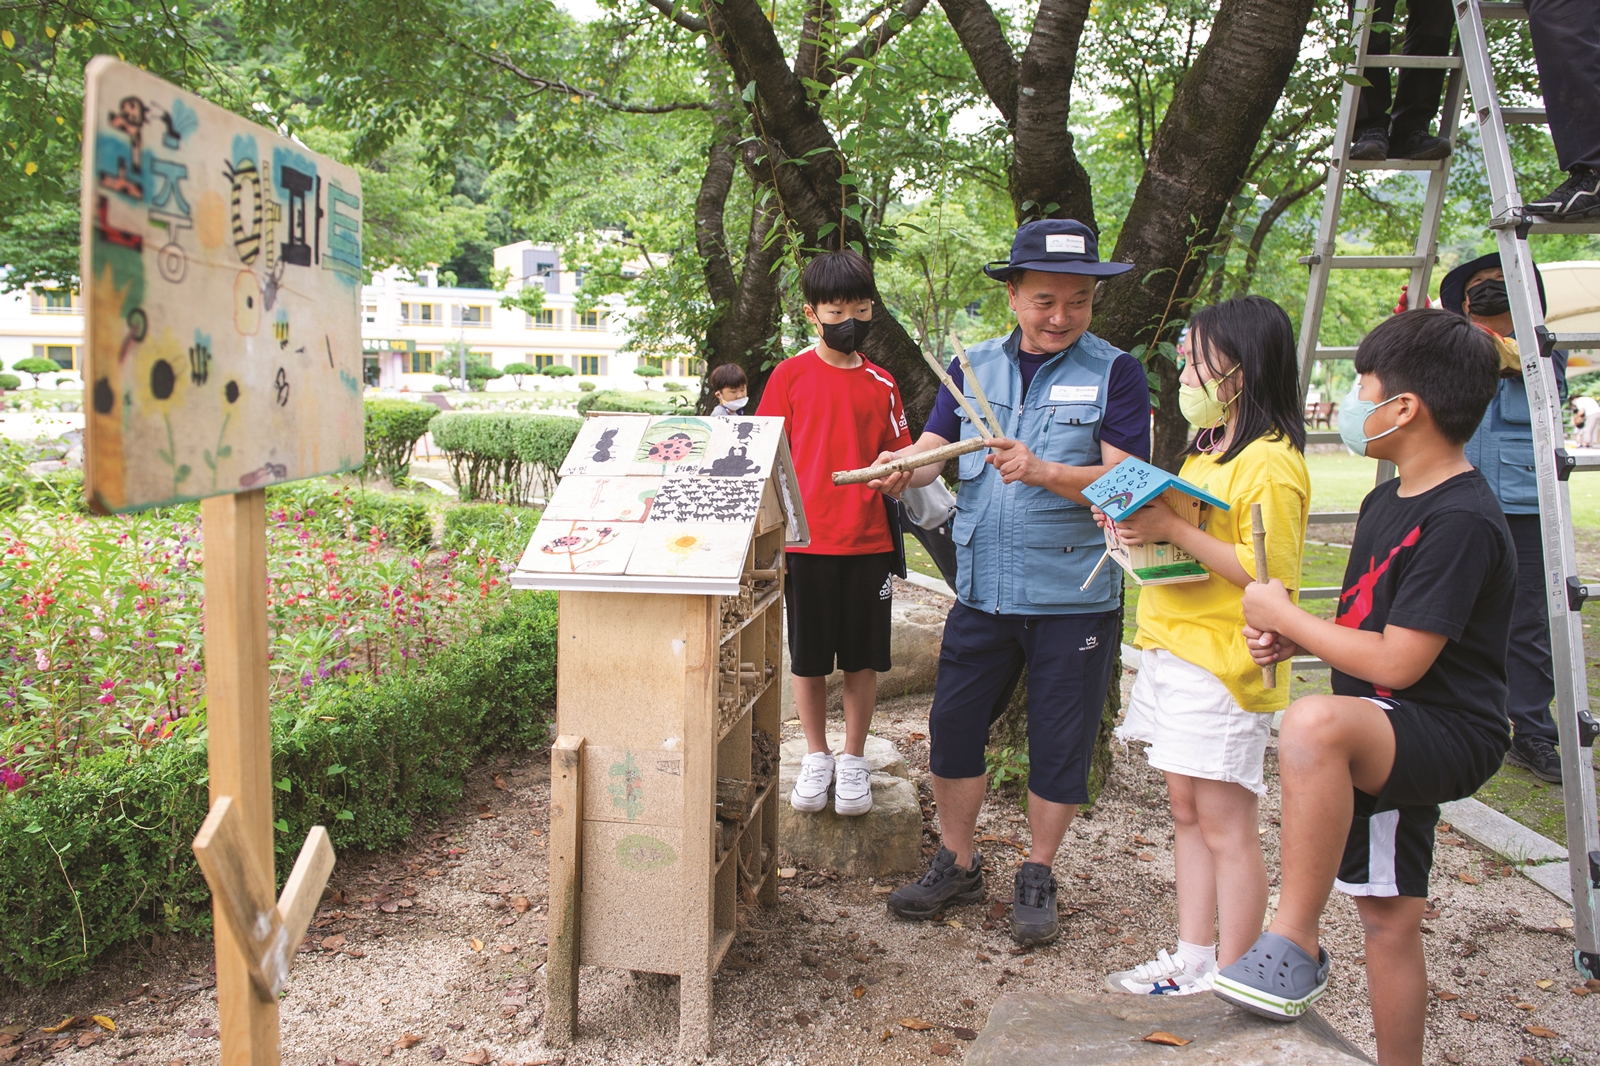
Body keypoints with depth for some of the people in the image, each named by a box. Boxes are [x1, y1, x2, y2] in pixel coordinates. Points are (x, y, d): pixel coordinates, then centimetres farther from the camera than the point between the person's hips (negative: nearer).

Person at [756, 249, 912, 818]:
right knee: (807, 657, 8)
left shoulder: (882, 383, 8)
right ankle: (816, 757, 26)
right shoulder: (791, 374, 1)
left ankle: (854, 761, 24)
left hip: (868, 537, 2)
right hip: (805, 537, -2)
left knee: (863, 656, 8)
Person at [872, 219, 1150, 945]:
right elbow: (933, 446, 1)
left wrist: (1043, 471, -27)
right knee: (953, 725, 8)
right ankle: (959, 865, 27)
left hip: (1074, 597, -3)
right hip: (983, 588, 3)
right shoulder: (976, 366, 9)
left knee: (1059, 744, 7)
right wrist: (903, 468, -21)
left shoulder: (1114, 373, -4)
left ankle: (1037, 877, 27)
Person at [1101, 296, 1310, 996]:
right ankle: (1191, 960, 26)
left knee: (1225, 826, -1)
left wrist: (1174, 530, -22)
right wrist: (1139, 523, 5)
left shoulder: (1271, 463, -15)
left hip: (1224, 664, -10)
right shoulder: (1206, 450, 15)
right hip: (1173, 651, 10)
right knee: (1187, 811, 15)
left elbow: (1267, 574, -22)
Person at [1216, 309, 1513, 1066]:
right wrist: (1290, 642, 0)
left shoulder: (1462, 521, -20)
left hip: (1446, 736, -10)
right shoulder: (1386, 503, 10)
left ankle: (1296, 946, -25)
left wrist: (1284, 615, -13)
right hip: (1385, 745, 10)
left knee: (1313, 723, -38)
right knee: (1387, 921, 16)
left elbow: (1396, 662, -24)